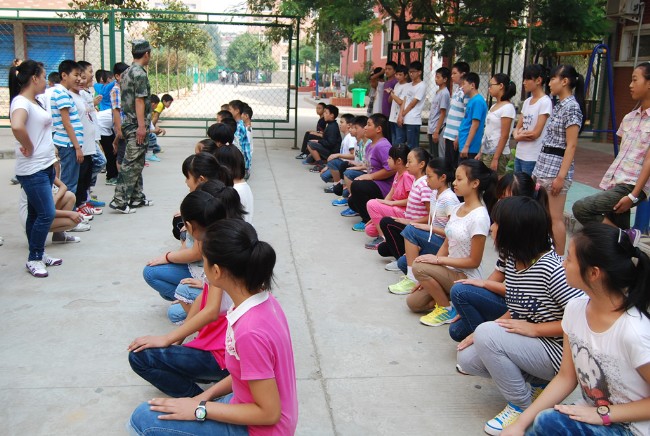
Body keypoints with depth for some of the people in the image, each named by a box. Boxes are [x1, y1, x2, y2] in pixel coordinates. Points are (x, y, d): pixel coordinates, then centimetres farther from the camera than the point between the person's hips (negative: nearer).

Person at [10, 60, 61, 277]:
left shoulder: (35, 102, 13)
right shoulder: (21, 102, -15)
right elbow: (17, 126, -35)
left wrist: (51, 154, 10)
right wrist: (29, 148, -20)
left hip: (46, 166, 9)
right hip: (32, 170, -9)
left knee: (36, 214, 15)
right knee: (46, 213, -8)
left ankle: (38, 254, 24)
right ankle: (34, 259, 5)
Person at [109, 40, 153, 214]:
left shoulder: (127, 73, 16)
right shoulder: (139, 73, -13)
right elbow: (139, 101, -19)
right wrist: (141, 126, -21)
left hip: (129, 123, 10)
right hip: (137, 125, -10)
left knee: (137, 163, 15)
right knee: (131, 163, -7)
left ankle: (137, 197, 21)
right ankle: (120, 201, -7)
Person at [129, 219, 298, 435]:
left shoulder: (251, 331, -32)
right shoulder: (262, 299, -6)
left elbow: (269, 413, -23)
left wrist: (201, 409, -17)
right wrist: (207, 395, 4)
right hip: (248, 404, 8)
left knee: (144, 419, -8)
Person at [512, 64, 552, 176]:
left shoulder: (545, 102, -10)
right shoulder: (527, 102, 13)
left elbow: (536, 133, -15)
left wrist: (519, 135, -1)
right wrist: (516, 135, -9)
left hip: (533, 158, -8)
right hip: (519, 154, 8)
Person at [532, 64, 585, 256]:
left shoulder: (571, 107, -13)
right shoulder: (559, 106, 15)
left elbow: (571, 146, -16)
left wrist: (561, 176, -20)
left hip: (556, 167, -9)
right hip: (543, 164, 9)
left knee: (555, 218, -5)